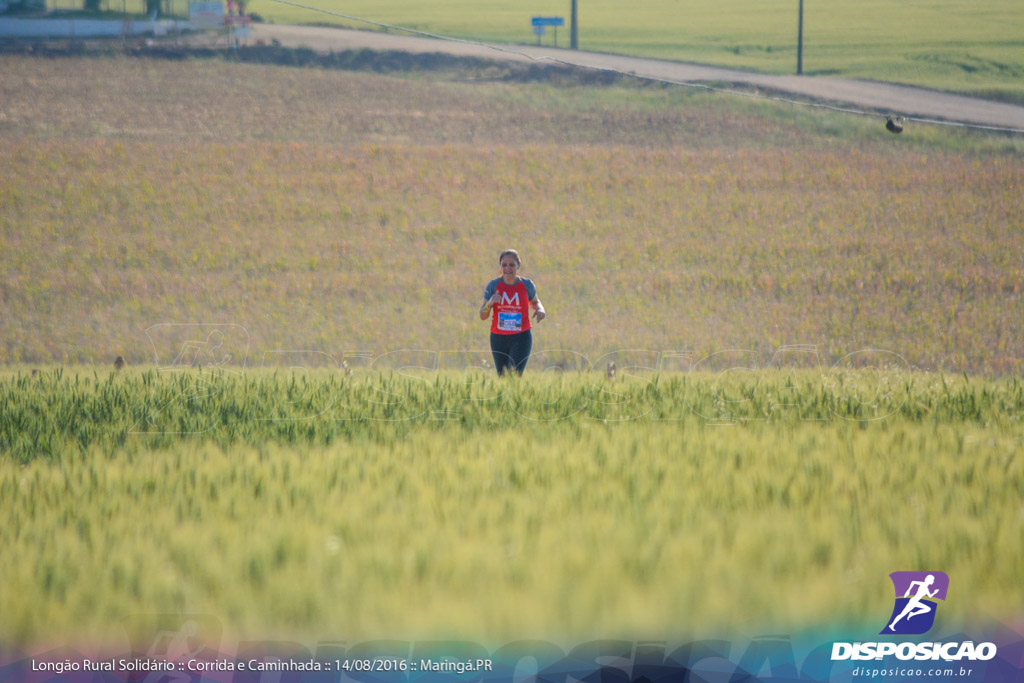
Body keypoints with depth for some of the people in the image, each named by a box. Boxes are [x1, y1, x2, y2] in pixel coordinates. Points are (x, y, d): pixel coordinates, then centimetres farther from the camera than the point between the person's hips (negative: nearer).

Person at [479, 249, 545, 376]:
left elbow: (534, 302, 20)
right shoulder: (493, 286, -3)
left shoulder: (527, 285, -2)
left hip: (521, 338, -2)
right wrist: (490, 303, -25)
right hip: (498, 338, 2)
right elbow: (483, 316, -4)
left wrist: (540, 310, -3)